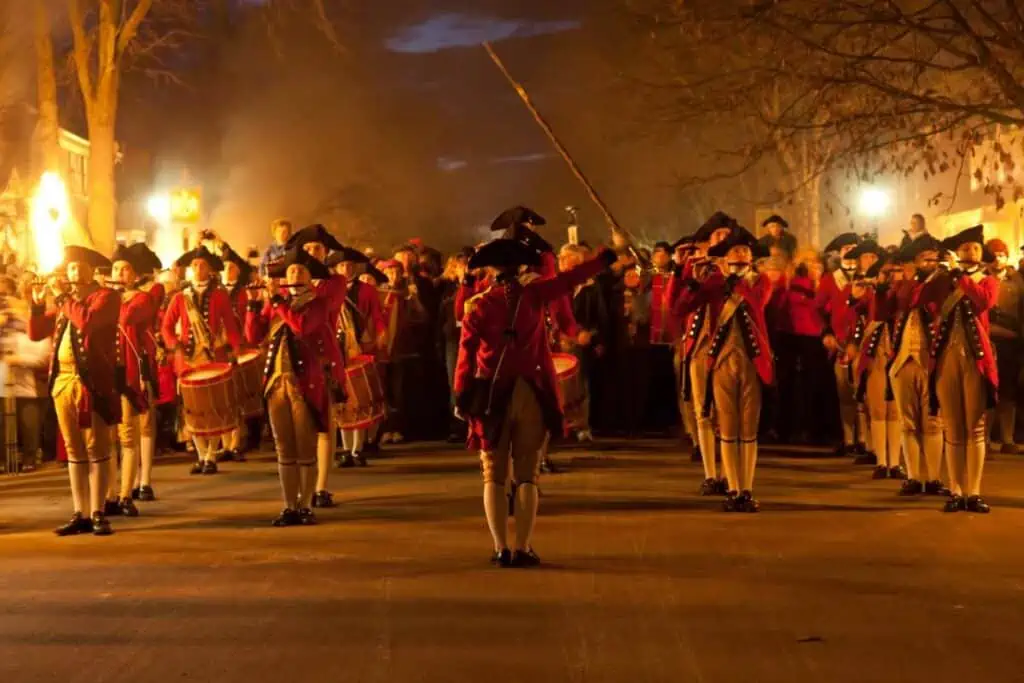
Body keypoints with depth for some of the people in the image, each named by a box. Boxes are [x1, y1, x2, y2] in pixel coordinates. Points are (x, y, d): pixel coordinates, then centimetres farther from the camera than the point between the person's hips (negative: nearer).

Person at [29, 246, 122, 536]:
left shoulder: (106, 296, -2)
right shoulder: (62, 302, 17)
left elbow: (86, 321, -20)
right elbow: (35, 334, 13)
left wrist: (63, 296, -11)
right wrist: (38, 304, -1)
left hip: (92, 381, -6)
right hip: (63, 381, 6)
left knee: (96, 448, -3)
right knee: (73, 450, 7)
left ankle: (98, 514, -1)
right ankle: (80, 514, 10)